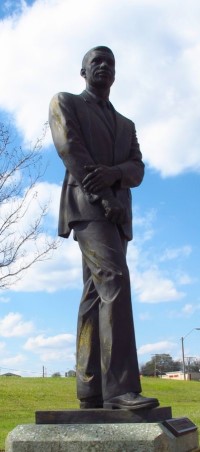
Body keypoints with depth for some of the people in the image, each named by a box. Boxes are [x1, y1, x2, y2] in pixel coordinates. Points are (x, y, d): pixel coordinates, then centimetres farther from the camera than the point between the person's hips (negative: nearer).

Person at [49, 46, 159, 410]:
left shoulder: (126, 125, 27)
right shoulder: (64, 103, 12)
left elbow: (137, 171, 10)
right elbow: (71, 150, -5)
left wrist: (112, 174, -15)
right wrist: (106, 198, -15)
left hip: (118, 214, 6)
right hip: (86, 204, -6)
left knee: (96, 297, 0)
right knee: (115, 281, -25)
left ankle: (90, 389, 0)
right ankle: (120, 386, -31)